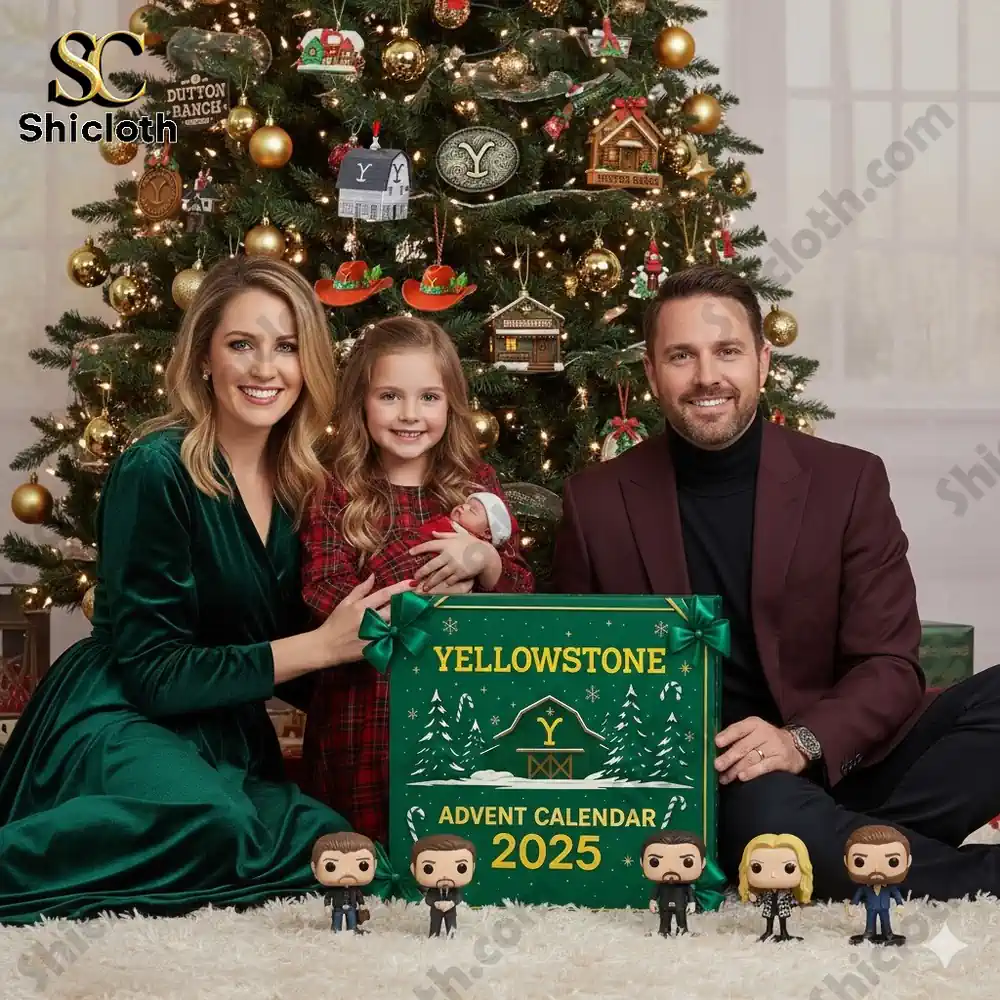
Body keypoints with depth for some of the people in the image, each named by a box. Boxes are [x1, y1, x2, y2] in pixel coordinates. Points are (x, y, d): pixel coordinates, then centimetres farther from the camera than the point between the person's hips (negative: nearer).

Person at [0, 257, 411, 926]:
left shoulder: (301, 482, 6)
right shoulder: (155, 470, -14)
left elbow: (302, 673, 11)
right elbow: (152, 673, -15)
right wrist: (319, 645, -16)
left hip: (229, 740, 8)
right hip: (120, 721, -8)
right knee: (213, 822, -38)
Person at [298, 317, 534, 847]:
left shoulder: (478, 485, 7)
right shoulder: (335, 495, -2)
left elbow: (523, 598, 5)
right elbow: (324, 611, -13)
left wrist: (486, 561, -15)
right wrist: (430, 587, -19)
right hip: (364, 729, -2)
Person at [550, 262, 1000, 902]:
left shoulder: (848, 481, 2)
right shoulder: (597, 502, 3)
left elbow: (890, 668, -2)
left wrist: (803, 742, -22)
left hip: (841, 764, 1)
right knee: (762, 806, -36)